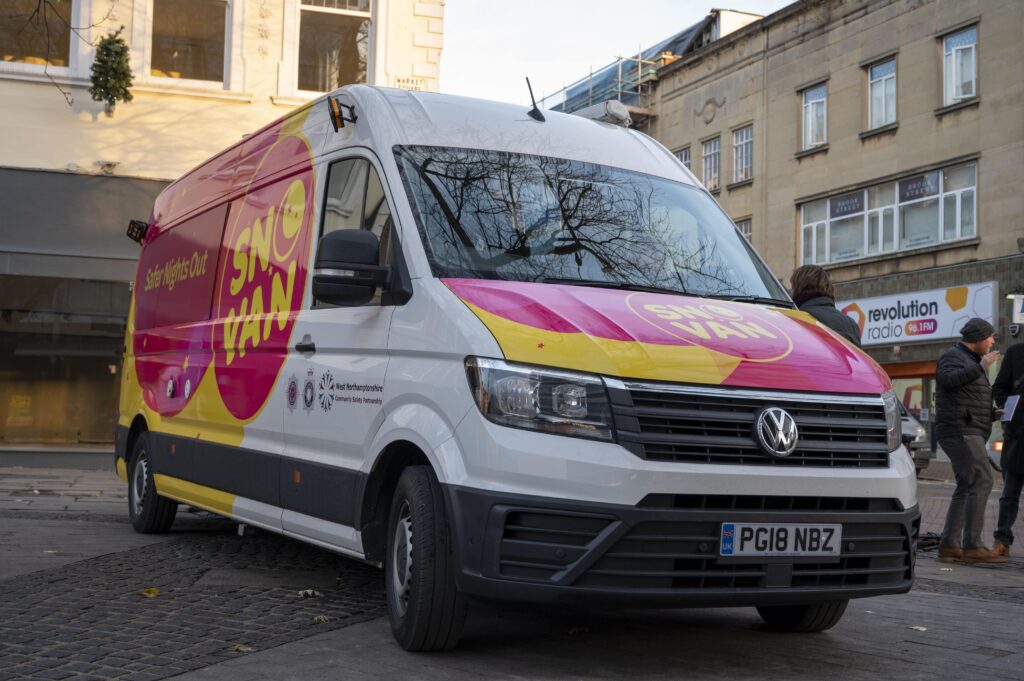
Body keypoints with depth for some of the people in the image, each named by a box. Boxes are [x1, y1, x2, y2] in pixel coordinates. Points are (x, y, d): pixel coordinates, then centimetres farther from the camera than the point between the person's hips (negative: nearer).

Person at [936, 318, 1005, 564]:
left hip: (970, 434, 10)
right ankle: (972, 546, -21)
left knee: (966, 489, 6)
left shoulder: (970, 361, 23)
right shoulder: (953, 356, -7)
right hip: (960, 431, -10)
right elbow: (947, 380, -29)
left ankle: (949, 546, 4)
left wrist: (994, 413, 14)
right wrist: (981, 368, -27)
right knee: (982, 482, -18)